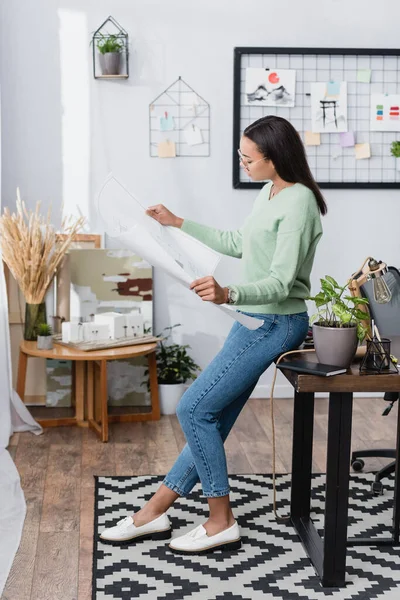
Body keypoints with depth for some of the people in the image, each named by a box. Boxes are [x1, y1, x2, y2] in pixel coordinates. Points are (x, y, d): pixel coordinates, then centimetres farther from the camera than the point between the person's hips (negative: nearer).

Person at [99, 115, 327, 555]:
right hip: (254, 321, 9)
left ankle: (221, 523, 2)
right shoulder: (270, 193, 12)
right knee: (212, 420, 10)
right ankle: (154, 513, 16)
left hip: (274, 324, -9)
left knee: (194, 409, -10)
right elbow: (238, 244, 25)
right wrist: (179, 224, 27)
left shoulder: (298, 203, -19)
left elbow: (280, 283, -25)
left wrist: (229, 294, -43)